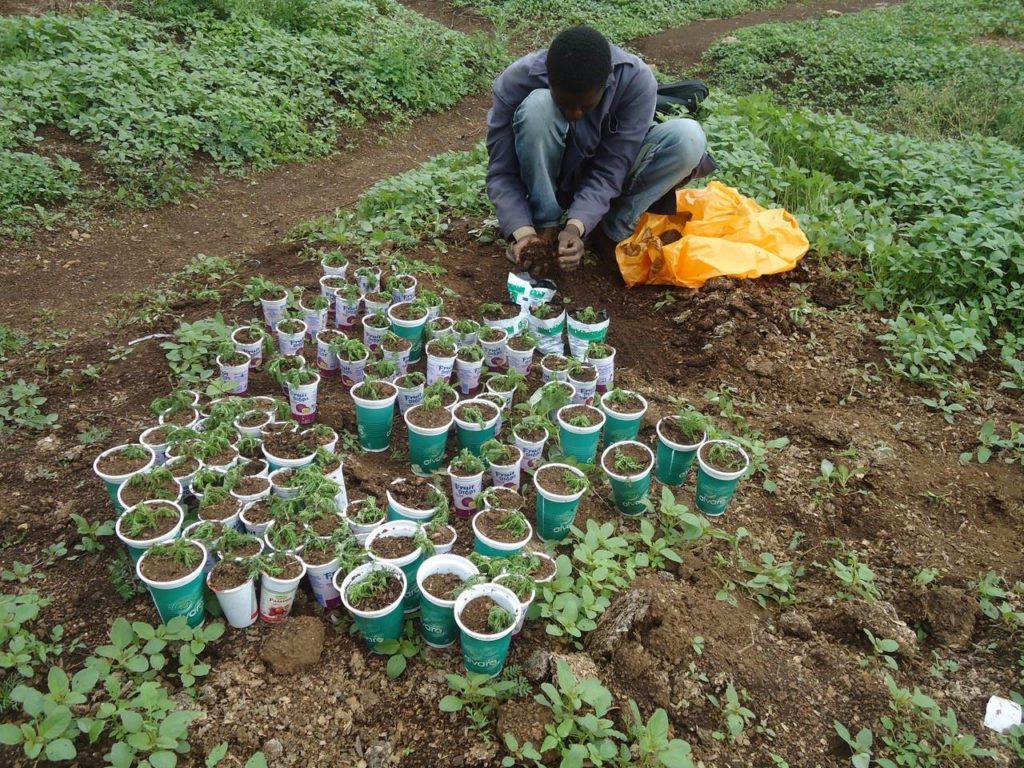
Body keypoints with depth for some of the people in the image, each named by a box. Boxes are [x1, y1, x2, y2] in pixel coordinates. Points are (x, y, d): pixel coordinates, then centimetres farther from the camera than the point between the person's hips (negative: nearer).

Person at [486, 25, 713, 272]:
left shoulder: (636, 81, -27)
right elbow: (501, 173, -25)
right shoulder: (516, 82, -28)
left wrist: (576, 227, -43)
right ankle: (545, 228, -18)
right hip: (549, 176, -1)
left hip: (600, 179, 1)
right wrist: (522, 231, -41)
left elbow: (607, 172, -27)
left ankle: (610, 231, -13)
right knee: (537, 107, -34)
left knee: (688, 137, -26)